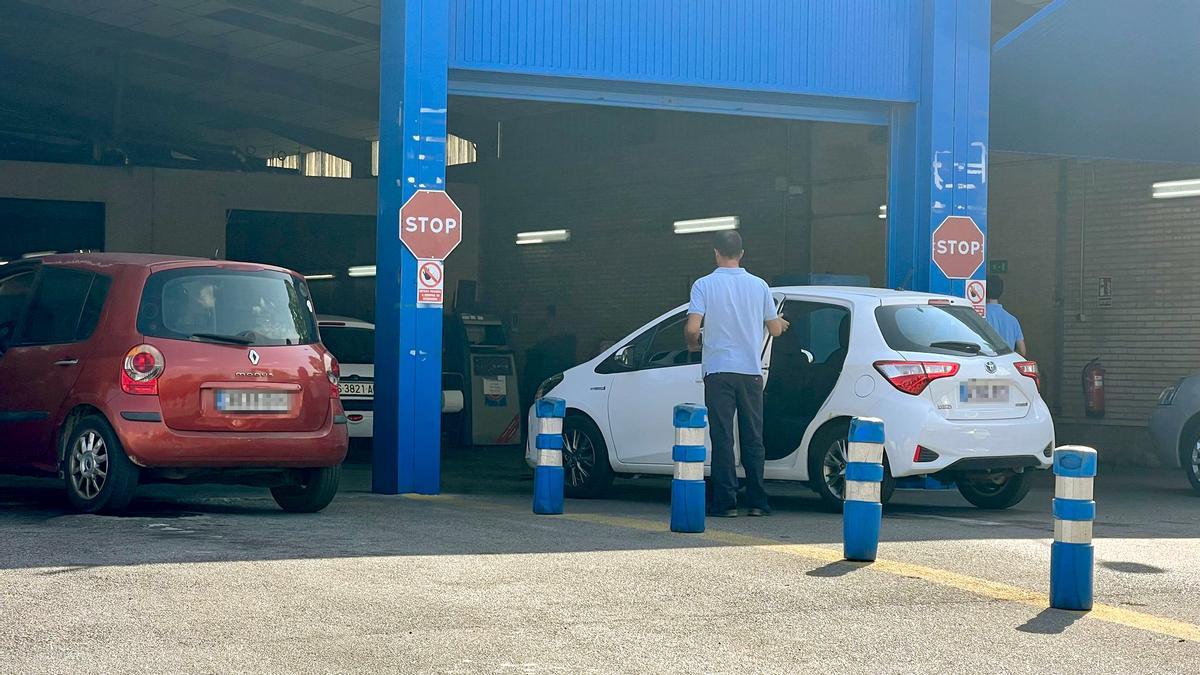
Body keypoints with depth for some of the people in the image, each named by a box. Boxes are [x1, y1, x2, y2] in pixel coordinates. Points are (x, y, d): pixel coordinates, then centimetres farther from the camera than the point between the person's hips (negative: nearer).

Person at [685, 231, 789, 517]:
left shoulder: (704, 285, -4)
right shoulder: (758, 285, 4)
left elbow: (692, 327, -15)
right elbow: (775, 330, 8)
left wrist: (693, 344, 8)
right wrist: (780, 322, 32)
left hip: (718, 369, -2)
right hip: (751, 370, 2)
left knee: (722, 437, 0)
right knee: (753, 439, 9)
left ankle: (725, 502, -3)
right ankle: (757, 502, 10)